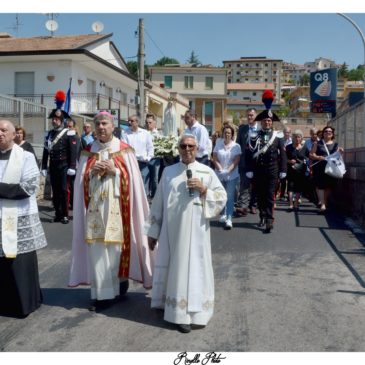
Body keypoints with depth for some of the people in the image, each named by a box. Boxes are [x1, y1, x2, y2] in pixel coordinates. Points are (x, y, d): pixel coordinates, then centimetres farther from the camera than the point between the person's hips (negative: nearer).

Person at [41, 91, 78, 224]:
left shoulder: (69, 133, -4)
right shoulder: (49, 134, 13)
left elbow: (73, 151, -10)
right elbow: (45, 151, 12)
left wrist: (72, 167, -16)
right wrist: (44, 167, 8)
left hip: (64, 165, -5)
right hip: (53, 166, 5)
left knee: (63, 190, -5)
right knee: (55, 190, 7)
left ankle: (65, 215, 0)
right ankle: (58, 213, 14)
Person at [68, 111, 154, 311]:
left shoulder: (124, 150, 3)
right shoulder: (88, 152, 11)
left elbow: (131, 178, -2)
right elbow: (80, 180, 9)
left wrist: (114, 170, -15)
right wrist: (92, 172, -9)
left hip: (116, 206, -2)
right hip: (95, 207, 3)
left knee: (117, 246, -1)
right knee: (97, 250, 1)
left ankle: (120, 283, 17)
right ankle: (102, 293, 8)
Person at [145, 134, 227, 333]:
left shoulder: (207, 172, 3)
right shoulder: (168, 172, 7)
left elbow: (222, 198, 3)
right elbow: (158, 203, 8)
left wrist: (204, 190, -14)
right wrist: (152, 232, 7)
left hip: (195, 231, -1)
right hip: (172, 230, 2)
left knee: (194, 269, 2)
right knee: (174, 268, 7)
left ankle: (190, 311, 11)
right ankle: (178, 311, 21)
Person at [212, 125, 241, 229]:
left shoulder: (236, 146, -1)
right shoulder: (218, 145, 5)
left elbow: (236, 161, -7)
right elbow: (215, 159, 0)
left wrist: (228, 171, -17)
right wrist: (220, 170, -13)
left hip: (232, 175, -2)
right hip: (220, 175, 3)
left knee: (230, 197, -6)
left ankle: (229, 219, -8)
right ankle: (224, 214, 28)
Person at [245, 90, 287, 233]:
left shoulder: (278, 137, 3)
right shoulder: (254, 136, 3)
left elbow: (282, 154, 3)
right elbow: (249, 154, -1)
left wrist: (283, 170, -2)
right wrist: (249, 170, -7)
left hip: (272, 171, -1)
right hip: (258, 171, 2)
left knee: (270, 196, -4)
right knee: (260, 195, 9)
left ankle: (269, 221, -8)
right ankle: (263, 217, 22)